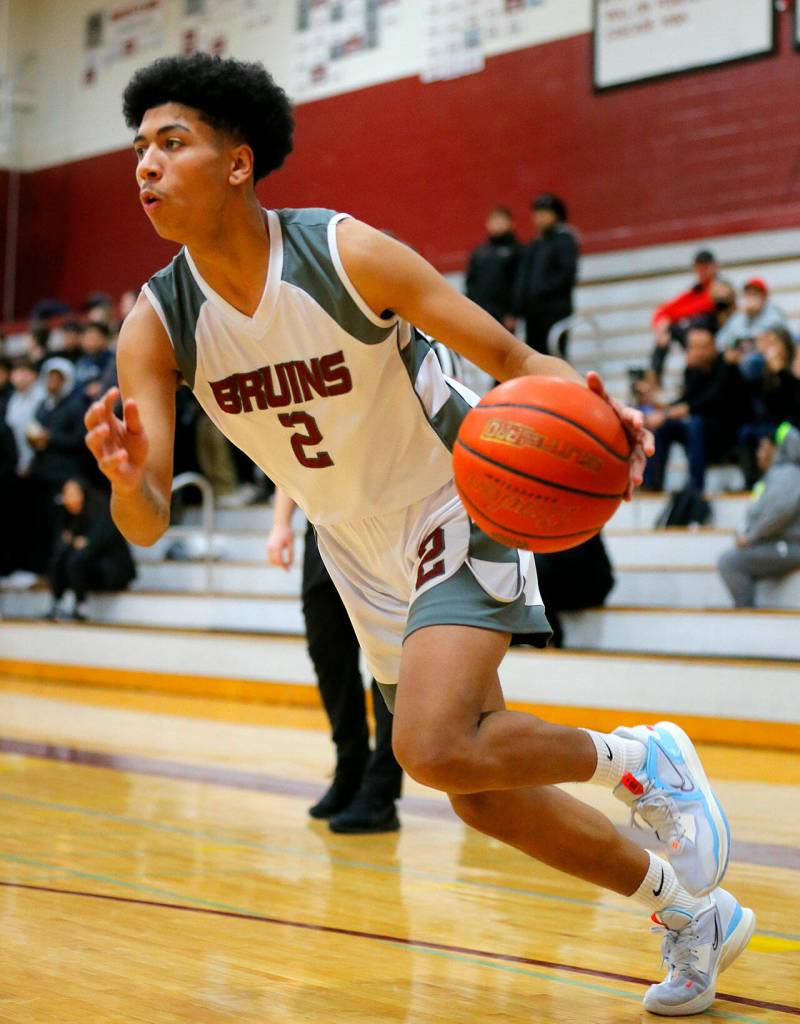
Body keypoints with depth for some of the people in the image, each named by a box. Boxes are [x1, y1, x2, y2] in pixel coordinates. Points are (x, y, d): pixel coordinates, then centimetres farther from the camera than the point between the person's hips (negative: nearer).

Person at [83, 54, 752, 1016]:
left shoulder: (346, 253, -24)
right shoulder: (157, 324, -14)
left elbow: (510, 357, -19)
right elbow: (148, 525, -18)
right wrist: (127, 482, -43)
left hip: (459, 514, -5)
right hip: (361, 554, 6)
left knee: (434, 748, -28)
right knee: (483, 798, 10)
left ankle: (638, 759, 2)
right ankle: (693, 914, 30)